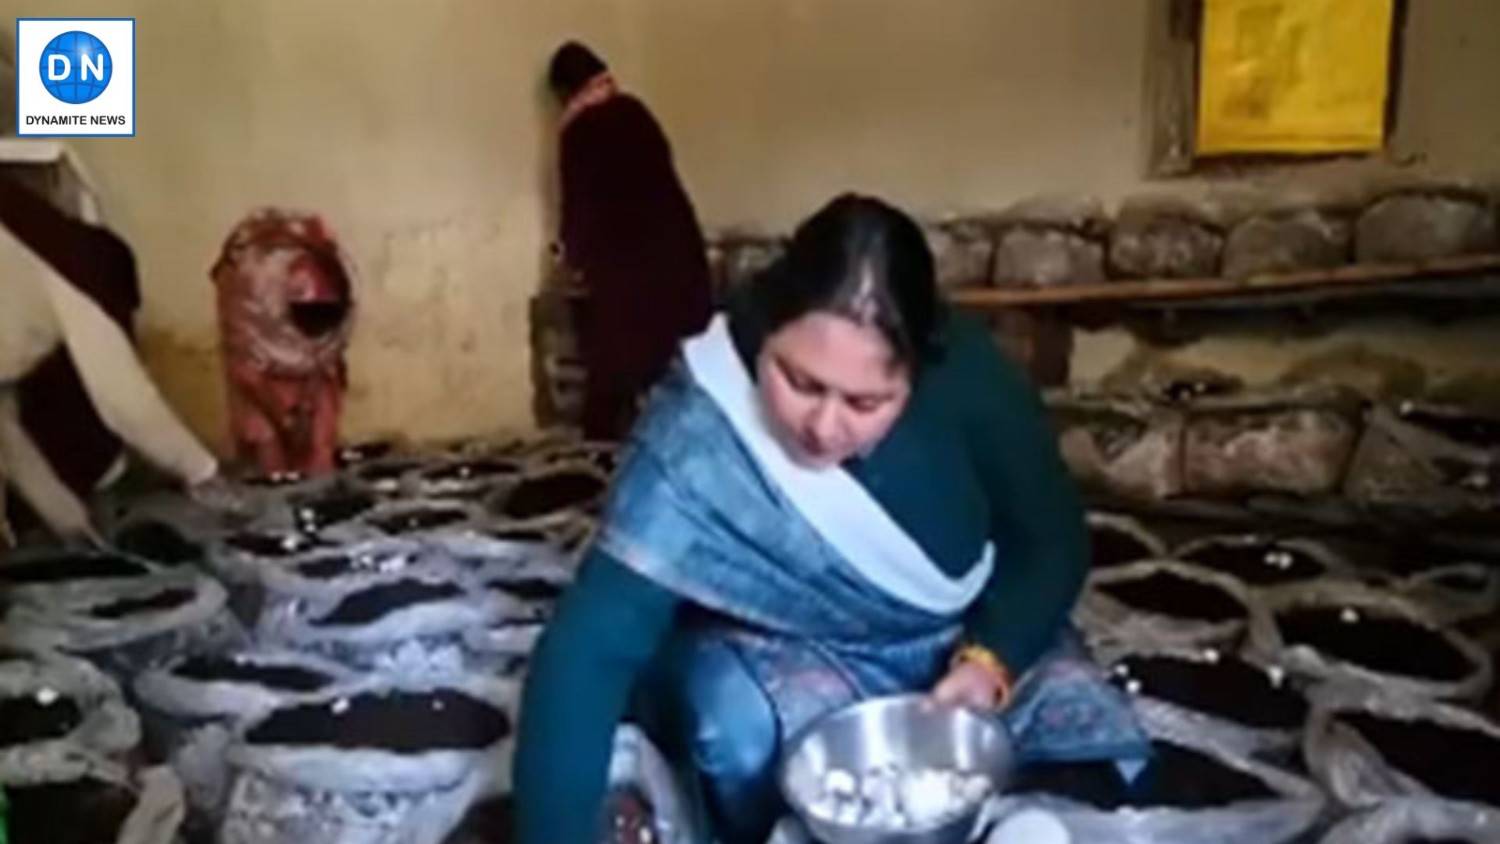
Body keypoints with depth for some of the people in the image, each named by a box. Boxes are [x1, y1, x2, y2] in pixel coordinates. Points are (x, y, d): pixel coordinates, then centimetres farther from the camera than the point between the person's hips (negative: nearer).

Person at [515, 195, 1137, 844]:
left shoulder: (964, 373, -24)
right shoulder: (700, 430, -32)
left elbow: (1053, 540, -10)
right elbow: (590, 647, -36)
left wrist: (990, 659, -27)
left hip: (972, 637, 3)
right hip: (781, 652, -2)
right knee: (738, 721, -32)